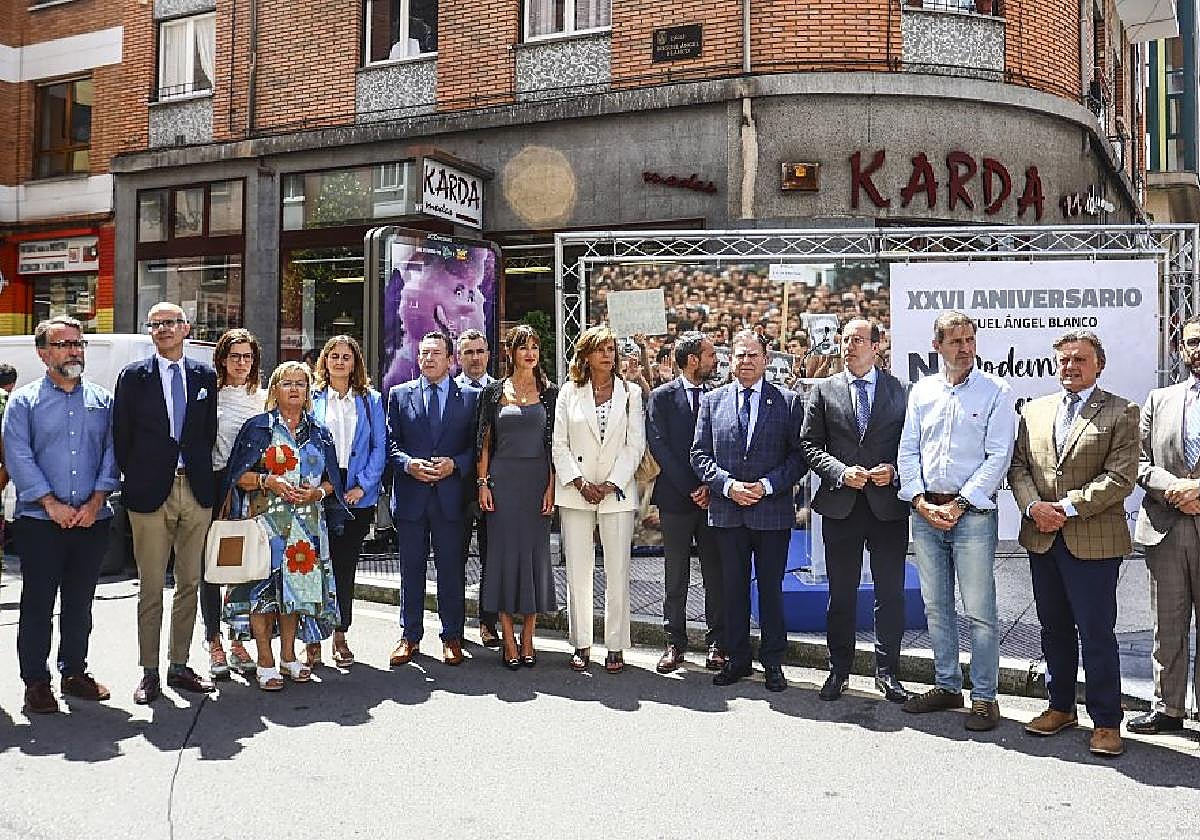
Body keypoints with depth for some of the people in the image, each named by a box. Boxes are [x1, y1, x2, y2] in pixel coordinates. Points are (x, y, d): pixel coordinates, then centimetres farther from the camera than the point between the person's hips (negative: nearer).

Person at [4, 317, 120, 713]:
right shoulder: (24, 401, 3)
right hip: (40, 521, -2)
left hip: (92, 518, 3)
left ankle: (75, 672, 24)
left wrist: (96, 501, -7)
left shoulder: (102, 400, 11)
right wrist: (52, 504, -14)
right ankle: (36, 682, 12)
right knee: (37, 603, 3)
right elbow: (18, 457, -6)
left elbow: (111, 453, 5)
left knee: (80, 603, 12)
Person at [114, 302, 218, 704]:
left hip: (196, 490, 3)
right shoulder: (133, 375, 2)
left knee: (189, 584, 9)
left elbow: (209, 431, 11)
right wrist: (134, 479, 1)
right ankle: (149, 672, 12)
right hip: (151, 491, -3)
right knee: (151, 588, 2)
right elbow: (121, 435, 3)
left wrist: (203, 475, 4)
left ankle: (180, 666, 21)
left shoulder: (204, 375, 9)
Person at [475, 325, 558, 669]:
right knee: (504, 551, 0)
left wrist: (551, 486, -4)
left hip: (538, 479, 1)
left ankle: (527, 639, 14)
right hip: (502, 479, -1)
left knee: (535, 550, 3)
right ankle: (509, 641, 9)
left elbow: (555, 444, 4)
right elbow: (484, 441, 5)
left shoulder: (549, 393, 6)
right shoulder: (494, 392, 5)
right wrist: (483, 483, -4)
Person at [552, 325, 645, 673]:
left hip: (617, 493, 0)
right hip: (576, 494, 1)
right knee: (577, 572, 4)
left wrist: (611, 484, -9)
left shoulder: (630, 393, 5)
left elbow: (635, 444, 1)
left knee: (617, 573, 2)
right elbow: (559, 444, 3)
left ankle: (615, 646, 11)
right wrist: (580, 483, -8)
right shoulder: (569, 392, 7)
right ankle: (581, 644, 15)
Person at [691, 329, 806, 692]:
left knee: (771, 589, 7)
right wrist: (728, 485, -11)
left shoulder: (788, 401, 1)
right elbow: (700, 454, 4)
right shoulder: (712, 400, 7)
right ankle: (737, 659, 24)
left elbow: (799, 455, -3)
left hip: (773, 511, -2)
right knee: (733, 588, 11)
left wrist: (767, 485, -15)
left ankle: (773, 663, 20)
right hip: (726, 511, 2)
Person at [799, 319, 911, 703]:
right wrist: (840, 472, -12)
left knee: (890, 593, 6)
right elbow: (809, 444, 2)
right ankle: (839, 670, 22)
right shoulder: (824, 391, 5)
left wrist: (893, 470, -11)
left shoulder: (899, 390, 5)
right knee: (841, 593, 9)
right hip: (840, 504, 0)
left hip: (888, 503, 0)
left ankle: (887, 672, 19)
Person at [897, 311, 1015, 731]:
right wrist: (919, 500, -4)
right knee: (935, 606, 12)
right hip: (925, 512, 4)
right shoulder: (921, 391, 11)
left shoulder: (996, 391, -1)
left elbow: (998, 456, -7)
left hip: (972, 512, -4)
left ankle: (984, 697, 10)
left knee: (979, 611, -2)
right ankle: (947, 686, 25)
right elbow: (907, 450, 9)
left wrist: (958, 504, -12)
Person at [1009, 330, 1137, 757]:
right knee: (1054, 630, 15)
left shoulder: (1122, 413, -3)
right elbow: (1017, 465, 9)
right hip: (1042, 539, 5)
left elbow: (1120, 476, -11)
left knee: (1096, 634, -1)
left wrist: (1069, 506, -17)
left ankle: (1106, 722, 13)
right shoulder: (1034, 410, 12)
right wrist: (1033, 506, -8)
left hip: (1093, 541, -5)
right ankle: (1060, 707, 29)